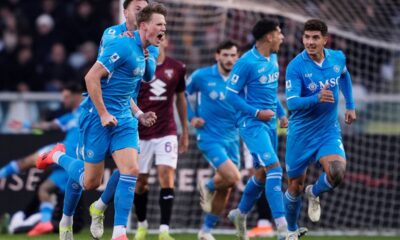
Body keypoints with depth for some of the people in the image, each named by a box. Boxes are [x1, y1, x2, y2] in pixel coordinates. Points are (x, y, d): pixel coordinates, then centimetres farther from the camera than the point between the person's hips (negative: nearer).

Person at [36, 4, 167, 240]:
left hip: (123, 120, 8)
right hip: (99, 118, -8)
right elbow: (92, 77, -20)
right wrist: (103, 114, -19)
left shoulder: (142, 53, 10)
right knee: (91, 181, -1)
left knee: (131, 170, -12)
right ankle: (60, 157, 30)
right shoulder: (124, 46, -17)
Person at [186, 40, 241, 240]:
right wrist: (192, 117, 0)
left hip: (231, 139, 4)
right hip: (210, 137, -4)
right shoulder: (202, 76, -5)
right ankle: (207, 187, 11)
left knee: (225, 189, 6)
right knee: (232, 177, -21)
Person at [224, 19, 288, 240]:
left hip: (269, 123, 9)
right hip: (252, 123, -9)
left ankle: (240, 214, 35)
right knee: (274, 169, -18)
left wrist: (281, 113, 16)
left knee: (262, 175, 14)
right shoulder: (246, 62, -16)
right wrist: (257, 113, -18)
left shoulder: (273, 58, 10)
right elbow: (231, 94, -14)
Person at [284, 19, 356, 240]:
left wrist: (350, 105, 21)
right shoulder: (296, 67, -18)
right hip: (301, 133, -2)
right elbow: (292, 103, -27)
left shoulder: (338, 58, -5)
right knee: (295, 187, 9)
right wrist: (317, 98, -44)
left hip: (329, 131, 2)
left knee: (337, 173, -24)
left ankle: (314, 194, 11)